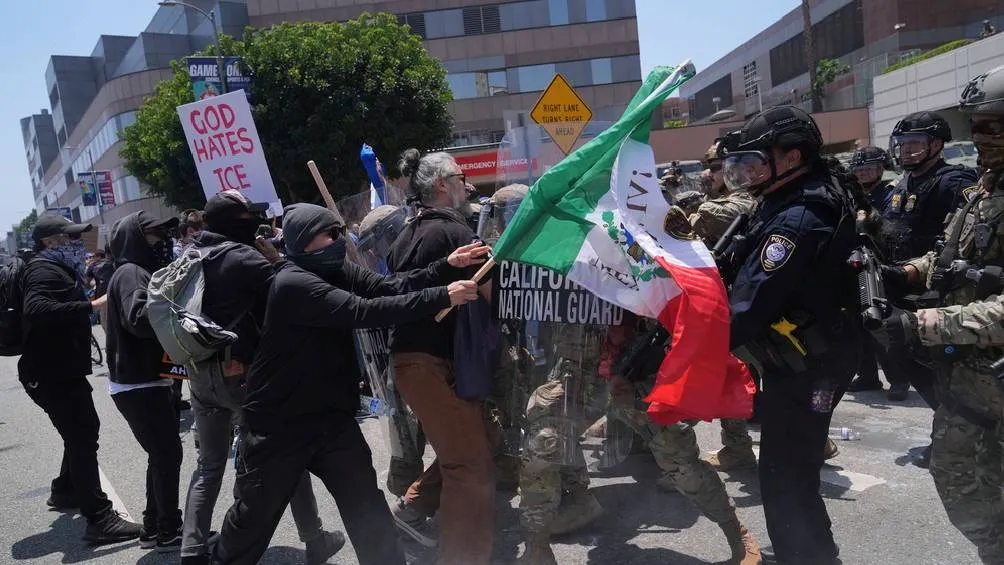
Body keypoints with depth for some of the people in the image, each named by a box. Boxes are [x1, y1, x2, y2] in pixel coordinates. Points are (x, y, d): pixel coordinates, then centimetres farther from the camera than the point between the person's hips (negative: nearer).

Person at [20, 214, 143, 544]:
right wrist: (91, 305, -39)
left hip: (61, 370, 11)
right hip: (52, 374, -11)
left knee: (83, 430, 24)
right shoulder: (45, 270, -17)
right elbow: (36, 309, -36)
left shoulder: (58, 269, 17)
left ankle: (65, 491, 41)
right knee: (83, 437, -12)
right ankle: (99, 520, -11)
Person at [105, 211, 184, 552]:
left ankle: (155, 528, 27)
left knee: (162, 453, 17)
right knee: (168, 453, -4)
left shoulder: (142, 272, 18)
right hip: (138, 384, -10)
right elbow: (139, 319, -32)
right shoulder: (131, 273, -15)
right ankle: (169, 532, 6)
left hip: (146, 379, 10)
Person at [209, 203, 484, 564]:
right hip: (278, 423, -6)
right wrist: (442, 297, -33)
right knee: (254, 514, 14)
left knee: (369, 511, 5)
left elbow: (392, 286, -7)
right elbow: (364, 312, -31)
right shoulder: (292, 283, -22)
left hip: (332, 417, 6)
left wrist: (448, 266, -20)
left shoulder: (337, 271, 3)